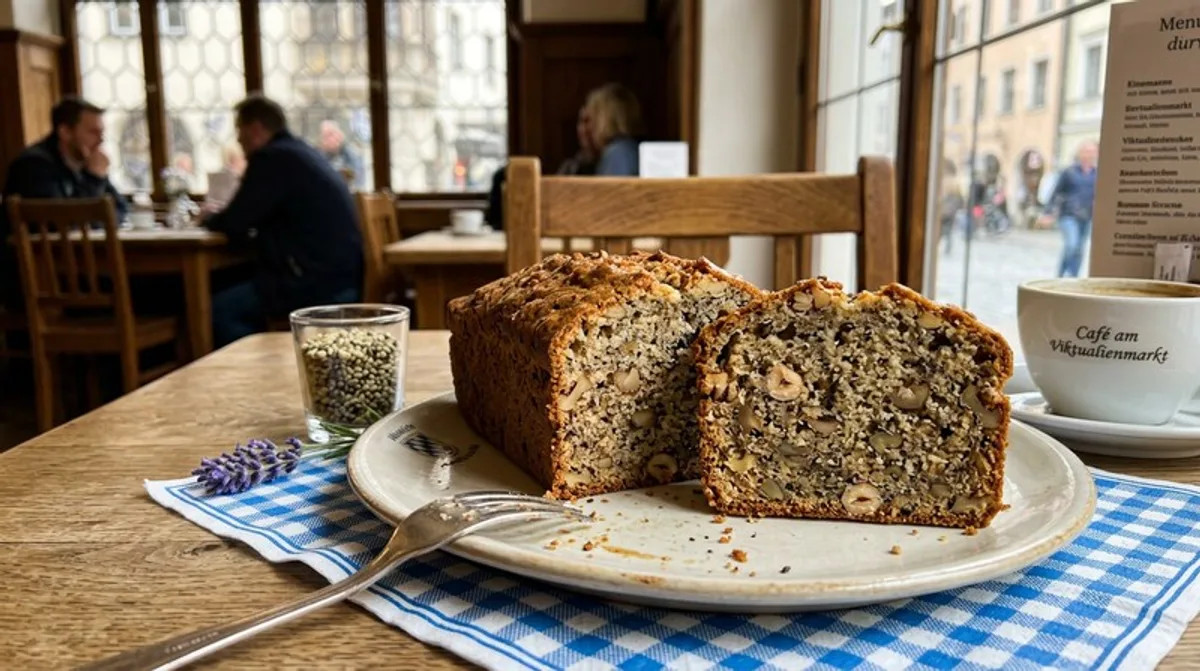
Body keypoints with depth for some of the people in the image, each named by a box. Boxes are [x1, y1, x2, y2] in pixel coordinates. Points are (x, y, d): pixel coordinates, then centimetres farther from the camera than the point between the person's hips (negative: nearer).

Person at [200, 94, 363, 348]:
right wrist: (224, 213, 24)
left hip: (318, 282, -10)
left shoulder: (273, 157, -10)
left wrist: (212, 216, 11)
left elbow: (234, 224, -10)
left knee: (220, 308, -8)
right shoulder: (300, 152, 19)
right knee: (235, 295, 19)